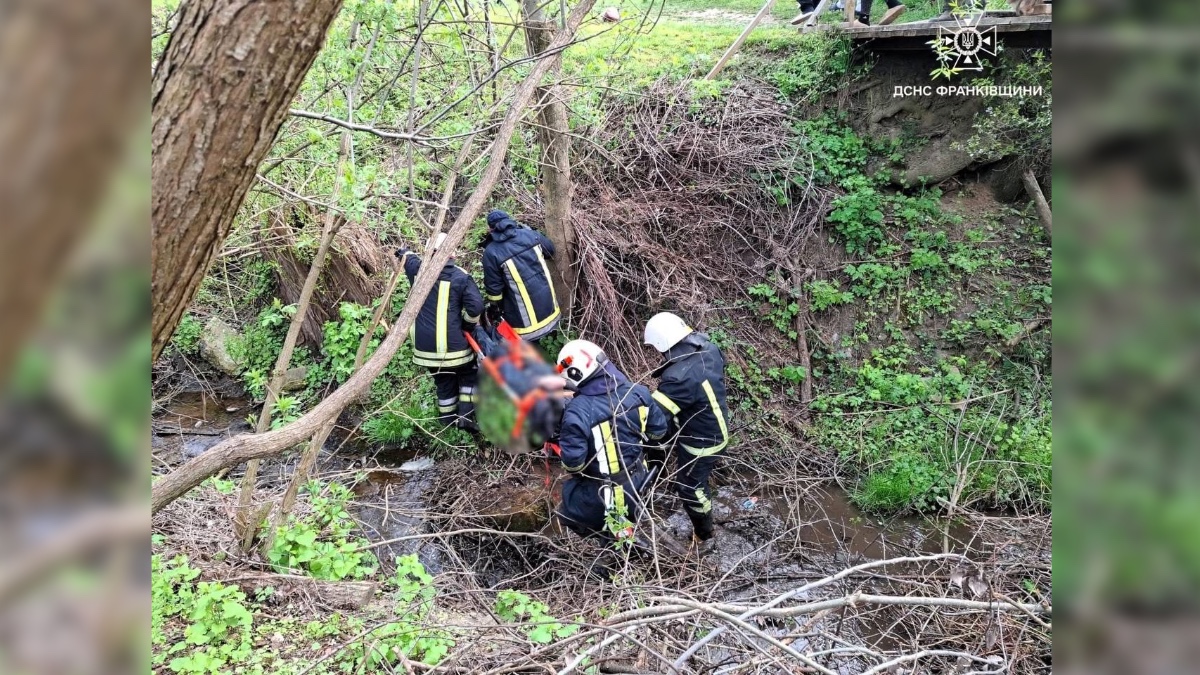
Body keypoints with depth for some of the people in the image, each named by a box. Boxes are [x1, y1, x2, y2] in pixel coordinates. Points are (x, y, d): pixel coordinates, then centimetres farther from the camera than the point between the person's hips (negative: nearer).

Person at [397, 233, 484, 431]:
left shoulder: (418, 270, 3)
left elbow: (408, 258, 26)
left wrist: (404, 252, 50)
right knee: (468, 375, 18)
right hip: (452, 343, -4)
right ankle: (465, 415, 10)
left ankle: (448, 420, 27)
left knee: (443, 381, 21)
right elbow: (476, 306, -19)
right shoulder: (460, 277, -10)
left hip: (425, 344, 4)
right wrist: (467, 325, 0)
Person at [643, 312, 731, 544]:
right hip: (718, 428, 6)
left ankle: (703, 533, 41)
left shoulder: (680, 377, -40)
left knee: (690, 486, 17)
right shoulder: (709, 349, -14)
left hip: (701, 442, -6)